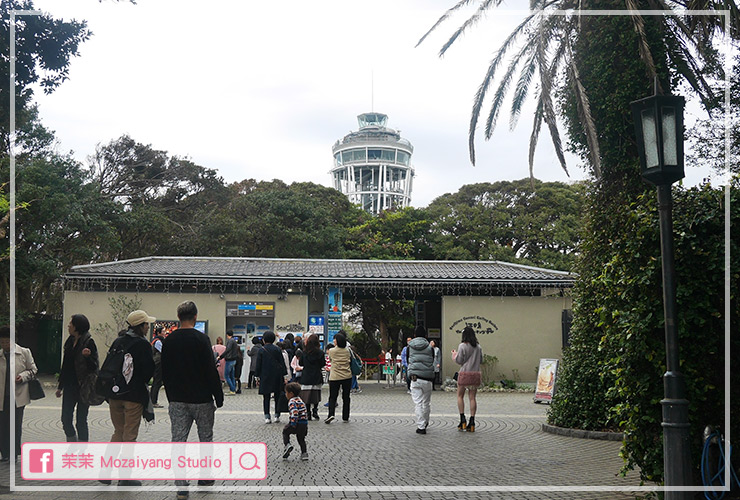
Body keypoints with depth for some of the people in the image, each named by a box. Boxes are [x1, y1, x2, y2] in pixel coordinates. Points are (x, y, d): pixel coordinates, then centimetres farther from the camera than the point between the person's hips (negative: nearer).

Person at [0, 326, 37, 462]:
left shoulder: (24, 353, 0)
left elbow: (33, 370, 7)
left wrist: (22, 376, -12)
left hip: (18, 395, -2)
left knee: (16, 426, 0)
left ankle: (14, 454, 10)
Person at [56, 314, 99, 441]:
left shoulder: (88, 342, -10)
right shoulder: (70, 342, 11)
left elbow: (94, 366, -14)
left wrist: (87, 357, -33)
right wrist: (60, 386, 19)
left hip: (83, 388, -7)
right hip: (69, 387, 7)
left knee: (81, 422, -1)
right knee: (66, 420, 8)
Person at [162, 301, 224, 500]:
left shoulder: (168, 341, 4)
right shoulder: (200, 339, -12)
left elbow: (164, 372, 10)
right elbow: (211, 371, -13)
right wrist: (218, 397, -5)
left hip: (177, 400, 3)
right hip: (201, 399, -3)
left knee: (178, 441, 2)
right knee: (205, 438, 14)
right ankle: (205, 477, 24)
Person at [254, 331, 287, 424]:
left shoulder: (261, 351, -4)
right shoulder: (277, 349, 1)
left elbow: (258, 365, -2)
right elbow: (282, 363, 2)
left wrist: (257, 376, 6)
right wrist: (285, 376, 6)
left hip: (265, 377, -1)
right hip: (277, 377, 1)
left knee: (266, 398, 2)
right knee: (277, 396, 9)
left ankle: (267, 417, -3)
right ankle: (277, 416, 7)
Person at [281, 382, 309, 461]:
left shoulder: (292, 402, -12)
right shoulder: (300, 400, 17)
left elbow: (294, 412, -27)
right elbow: (305, 412, 21)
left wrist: (293, 424, -25)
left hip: (297, 424, -7)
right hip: (304, 423, 8)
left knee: (285, 431, 15)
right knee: (301, 438, 21)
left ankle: (287, 444, -2)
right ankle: (304, 453, 17)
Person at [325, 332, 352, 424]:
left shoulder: (331, 351, -5)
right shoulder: (347, 351, 2)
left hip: (335, 377, -2)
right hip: (347, 377, 2)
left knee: (332, 397, 2)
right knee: (346, 397, 11)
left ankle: (331, 414, -17)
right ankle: (345, 417, 14)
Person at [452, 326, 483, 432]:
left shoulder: (463, 346, -9)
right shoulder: (478, 347, 7)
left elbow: (459, 361, -8)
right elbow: (480, 359, 14)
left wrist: (454, 354, 11)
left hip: (465, 374, -4)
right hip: (476, 374, 4)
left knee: (460, 396, 10)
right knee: (472, 397, 6)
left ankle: (462, 420, 2)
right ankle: (472, 422, 3)